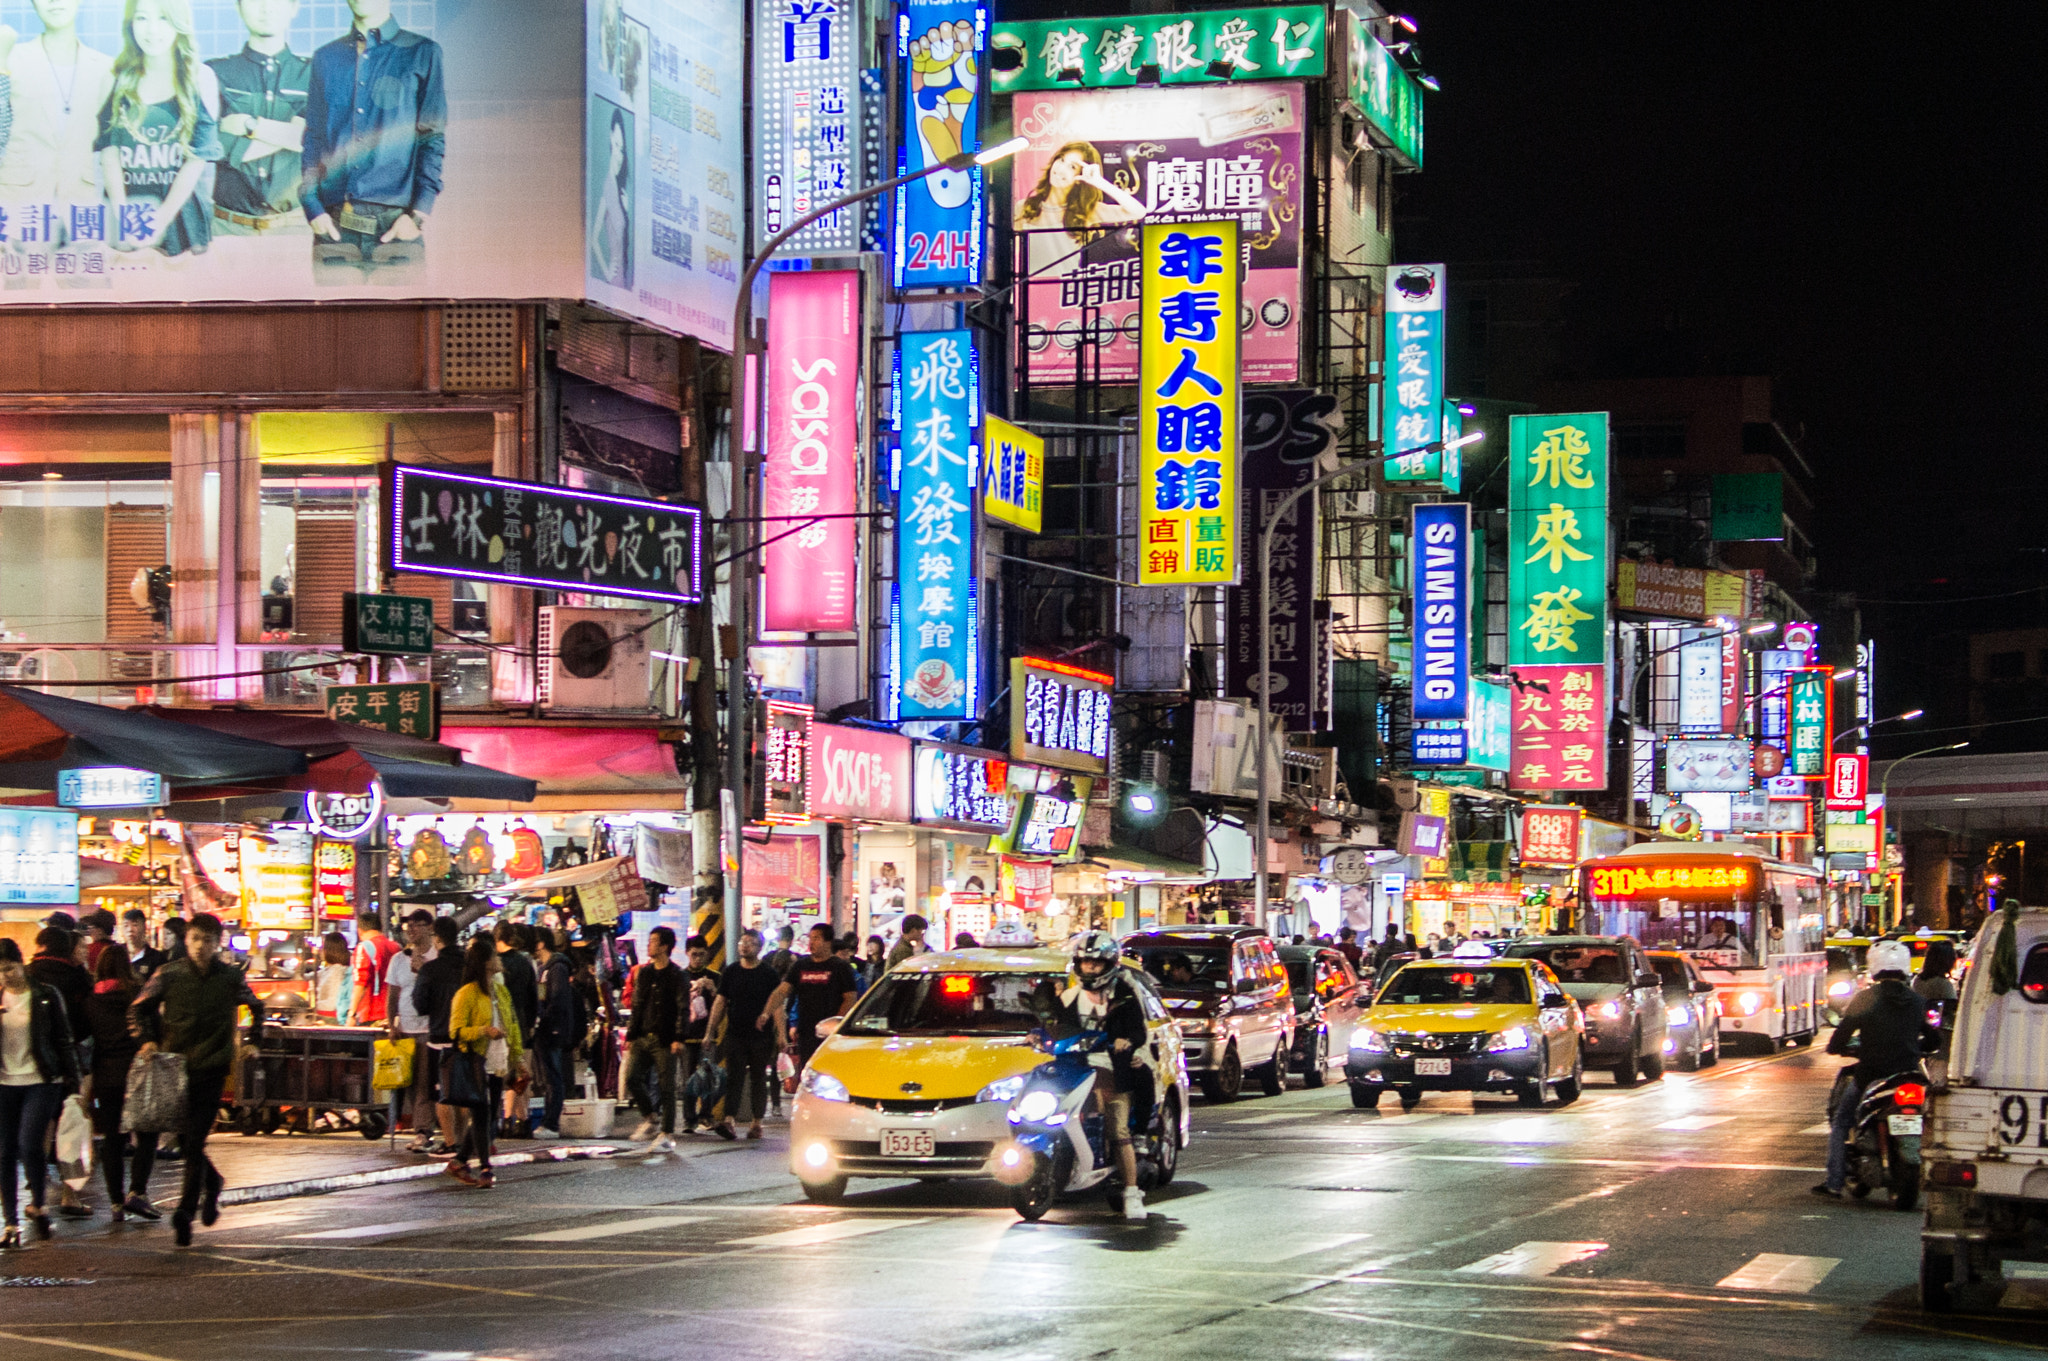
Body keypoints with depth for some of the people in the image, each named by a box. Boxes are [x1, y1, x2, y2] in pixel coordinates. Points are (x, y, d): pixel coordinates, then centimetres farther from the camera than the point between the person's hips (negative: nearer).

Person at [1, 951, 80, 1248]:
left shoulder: (46, 996, 0)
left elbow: (64, 1039, 3)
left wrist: (71, 1079, -1)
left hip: (41, 1081, -3)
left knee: (29, 1145, -15)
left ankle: (37, 1205, 9)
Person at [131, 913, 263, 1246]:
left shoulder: (231, 977, 1)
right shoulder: (169, 974, 0)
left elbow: (255, 1007, 20)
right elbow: (140, 1008, 10)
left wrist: (252, 1041, 12)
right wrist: (148, 1040, -4)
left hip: (211, 1068, -2)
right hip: (175, 1066, 2)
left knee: (195, 1139, -9)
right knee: (183, 1136, 7)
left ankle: (186, 1210, -6)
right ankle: (212, 1182, 34)